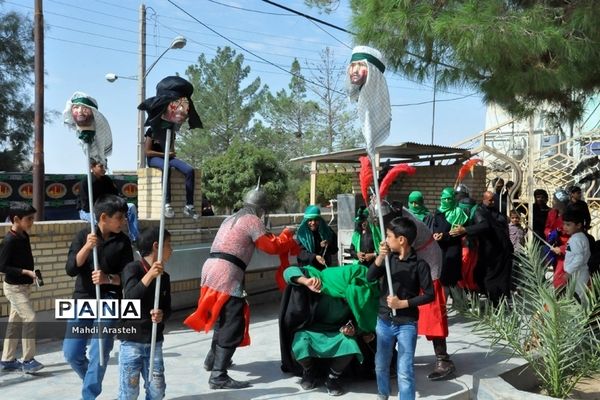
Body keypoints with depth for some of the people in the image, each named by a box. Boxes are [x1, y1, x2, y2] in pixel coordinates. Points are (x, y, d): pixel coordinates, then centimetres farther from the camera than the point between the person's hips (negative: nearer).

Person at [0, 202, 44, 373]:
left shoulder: (24, 236, 4)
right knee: (29, 318, -11)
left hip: (24, 286, 9)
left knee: (15, 322, 13)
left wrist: (30, 274, 11)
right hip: (14, 287, -9)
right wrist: (26, 272, -24)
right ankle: (28, 360, -2)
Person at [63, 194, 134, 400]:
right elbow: (70, 269, -11)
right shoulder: (83, 235, -3)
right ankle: (92, 383, 34)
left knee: (99, 354, -6)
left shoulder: (123, 241, -2)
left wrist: (108, 278, -23)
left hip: (108, 302, -1)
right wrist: (87, 247, -25)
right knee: (71, 353, 7)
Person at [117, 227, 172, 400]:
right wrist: (149, 276, -36)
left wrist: (162, 315, -14)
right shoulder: (132, 268, -11)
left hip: (154, 341, 5)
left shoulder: (164, 277, 6)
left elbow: (167, 308, 9)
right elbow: (131, 297, -26)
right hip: (131, 340, -5)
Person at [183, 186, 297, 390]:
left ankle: (212, 359, 40)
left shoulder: (231, 219, 24)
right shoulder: (252, 220, -3)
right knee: (233, 324, -7)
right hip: (226, 274, -9)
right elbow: (272, 246, -6)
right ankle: (218, 376, -10)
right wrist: (287, 234, 10)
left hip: (212, 269, 9)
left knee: (224, 317, 26)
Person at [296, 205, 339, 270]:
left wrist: (328, 246, -14)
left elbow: (335, 249, 8)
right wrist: (314, 257, -29)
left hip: (325, 268, 3)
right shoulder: (301, 233, -5)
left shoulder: (327, 231, 3)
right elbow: (300, 252, -14)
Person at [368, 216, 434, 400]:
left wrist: (403, 303, -17)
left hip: (406, 324, -5)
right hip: (384, 321, 5)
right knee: (381, 364, 20)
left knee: (405, 371, -4)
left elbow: (429, 295, -11)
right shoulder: (389, 258, -1)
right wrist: (380, 257, -24)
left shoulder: (419, 264, -12)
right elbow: (370, 277, -10)